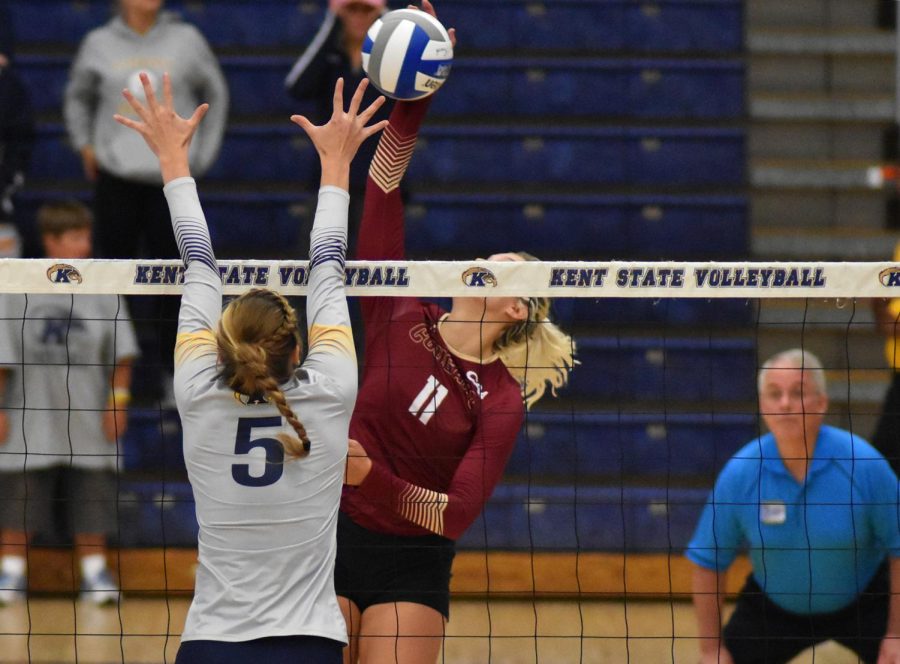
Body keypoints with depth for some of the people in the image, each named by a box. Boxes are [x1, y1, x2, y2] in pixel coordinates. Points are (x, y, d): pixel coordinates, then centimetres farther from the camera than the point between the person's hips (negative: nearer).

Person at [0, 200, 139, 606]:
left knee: (91, 507, 6)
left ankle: (94, 573, 18)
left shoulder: (101, 288, -1)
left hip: (88, 421, 1)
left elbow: (121, 353, 4)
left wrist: (118, 400, -2)